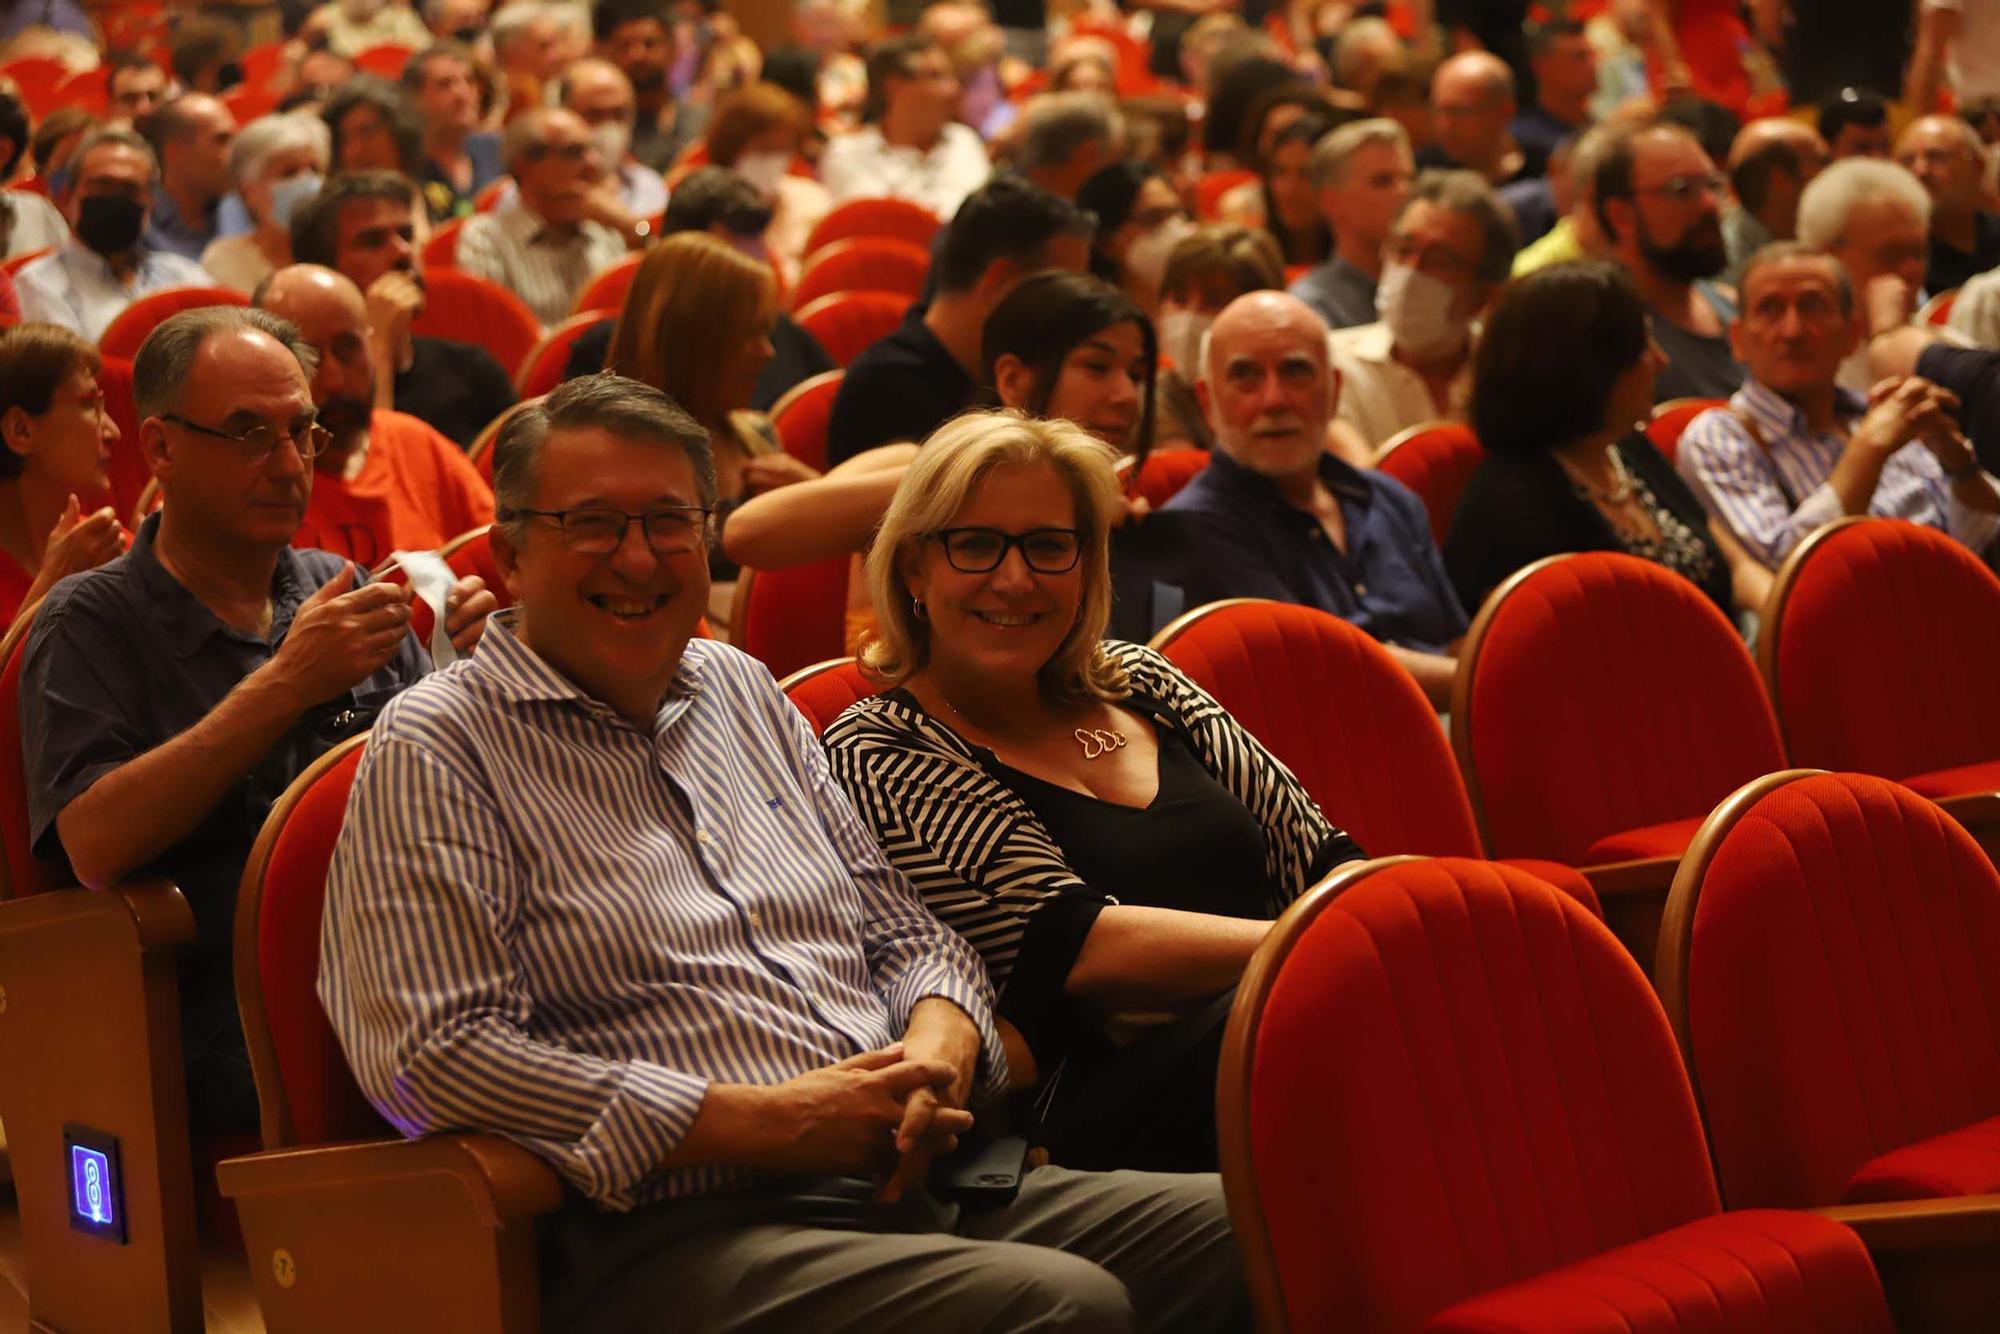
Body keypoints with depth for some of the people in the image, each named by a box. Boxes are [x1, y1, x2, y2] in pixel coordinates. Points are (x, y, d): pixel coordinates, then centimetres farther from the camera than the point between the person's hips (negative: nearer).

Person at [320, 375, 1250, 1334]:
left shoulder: (743, 691, 23)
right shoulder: (437, 749, 0)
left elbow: (906, 934, 26)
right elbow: (429, 1056, -12)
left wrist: (939, 1046, -1)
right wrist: (762, 1123, -15)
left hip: (914, 1179, 8)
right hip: (678, 1235, -7)